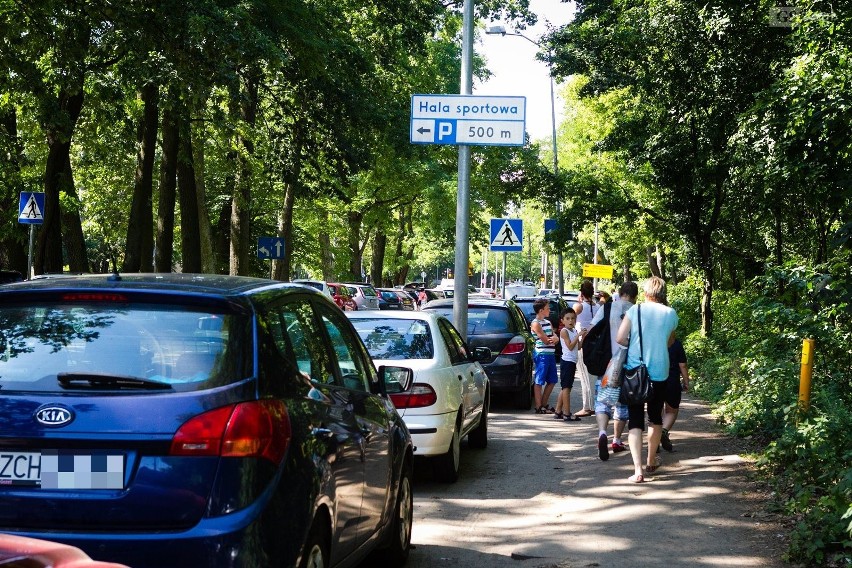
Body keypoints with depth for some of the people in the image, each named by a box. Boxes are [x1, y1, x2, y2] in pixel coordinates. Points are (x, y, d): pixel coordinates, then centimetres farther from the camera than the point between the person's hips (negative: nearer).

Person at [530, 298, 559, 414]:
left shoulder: (548, 323, 17)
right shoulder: (536, 324, -9)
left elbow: (555, 338, 11)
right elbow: (546, 340, -13)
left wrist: (554, 338, -12)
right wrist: (554, 338, 4)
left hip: (550, 354, 9)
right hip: (541, 354, -9)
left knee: (552, 381, 12)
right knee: (539, 381, -5)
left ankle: (544, 404, 21)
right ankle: (539, 407, -3)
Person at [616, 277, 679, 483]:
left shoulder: (635, 310, -4)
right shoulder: (670, 314, 1)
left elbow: (620, 338, -8)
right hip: (660, 373, 2)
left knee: (635, 421, -2)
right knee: (655, 417, 21)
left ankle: (638, 469, -15)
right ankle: (651, 462, 36)